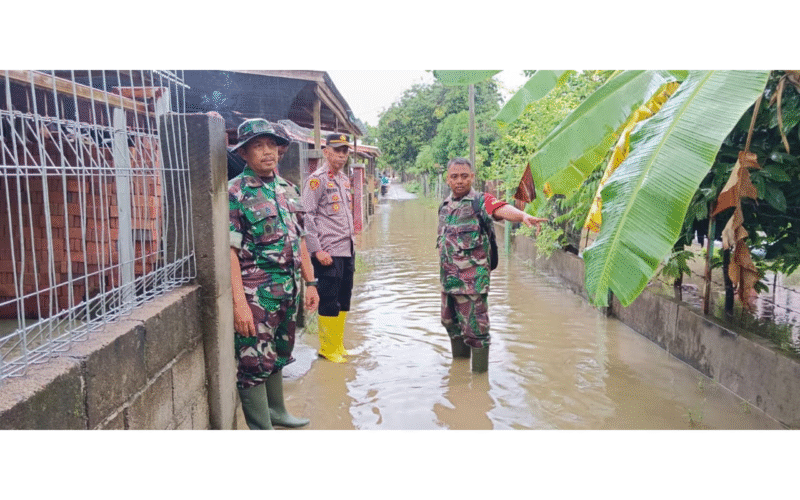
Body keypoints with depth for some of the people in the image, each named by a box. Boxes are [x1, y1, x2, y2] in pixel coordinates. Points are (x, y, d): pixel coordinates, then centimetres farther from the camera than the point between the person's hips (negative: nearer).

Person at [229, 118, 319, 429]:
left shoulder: (288, 189, 11)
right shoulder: (235, 192, -10)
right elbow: (229, 250, -16)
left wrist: (310, 282, 13)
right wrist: (239, 302, -21)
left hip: (288, 291, 7)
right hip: (256, 295, -7)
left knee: (278, 356, 20)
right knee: (256, 364, 0)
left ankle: (276, 411, 37)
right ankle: (261, 428, 13)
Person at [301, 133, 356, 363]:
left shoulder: (344, 179, 15)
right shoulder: (317, 179, -10)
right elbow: (308, 217, -16)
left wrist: (352, 241, 17)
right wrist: (317, 250, -19)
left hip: (347, 251, 8)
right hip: (328, 253, -8)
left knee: (343, 301, 15)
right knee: (329, 303, 1)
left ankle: (339, 344, 28)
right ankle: (328, 348, 15)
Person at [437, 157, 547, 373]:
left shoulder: (481, 201, -9)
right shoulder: (444, 205, 12)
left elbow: (502, 209, -31)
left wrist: (523, 215, -52)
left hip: (472, 279, -7)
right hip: (448, 279, 8)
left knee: (475, 328, -3)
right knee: (450, 321, 21)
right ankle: (459, 361, 43)